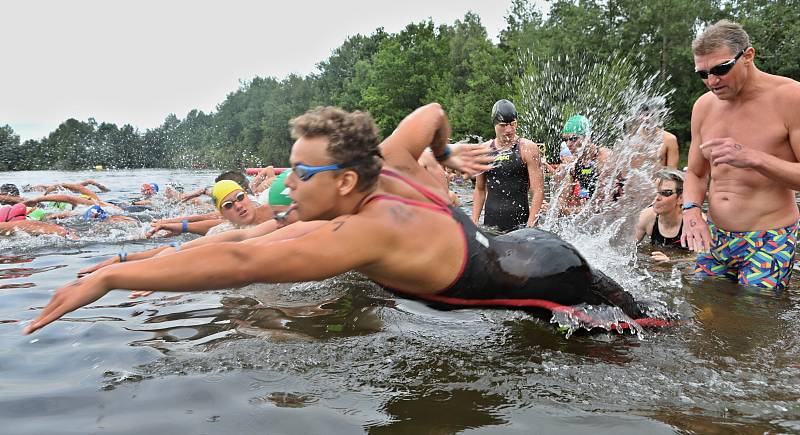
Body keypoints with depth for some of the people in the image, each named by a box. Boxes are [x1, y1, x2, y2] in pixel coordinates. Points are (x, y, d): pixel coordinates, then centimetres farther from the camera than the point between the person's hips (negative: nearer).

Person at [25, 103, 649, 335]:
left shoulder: (372, 229, -39)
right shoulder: (390, 166, -13)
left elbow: (243, 263, -44)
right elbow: (431, 113, 5)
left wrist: (107, 278, -39)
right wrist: (444, 155, 25)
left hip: (559, 288, -8)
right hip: (527, 245, 8)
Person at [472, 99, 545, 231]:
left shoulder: (527, 148, -4)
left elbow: (538, 191, -8)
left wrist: (530, 226, -15)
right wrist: (474, 221, 8)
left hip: (519, 223, -3)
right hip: (490, 223, 3)